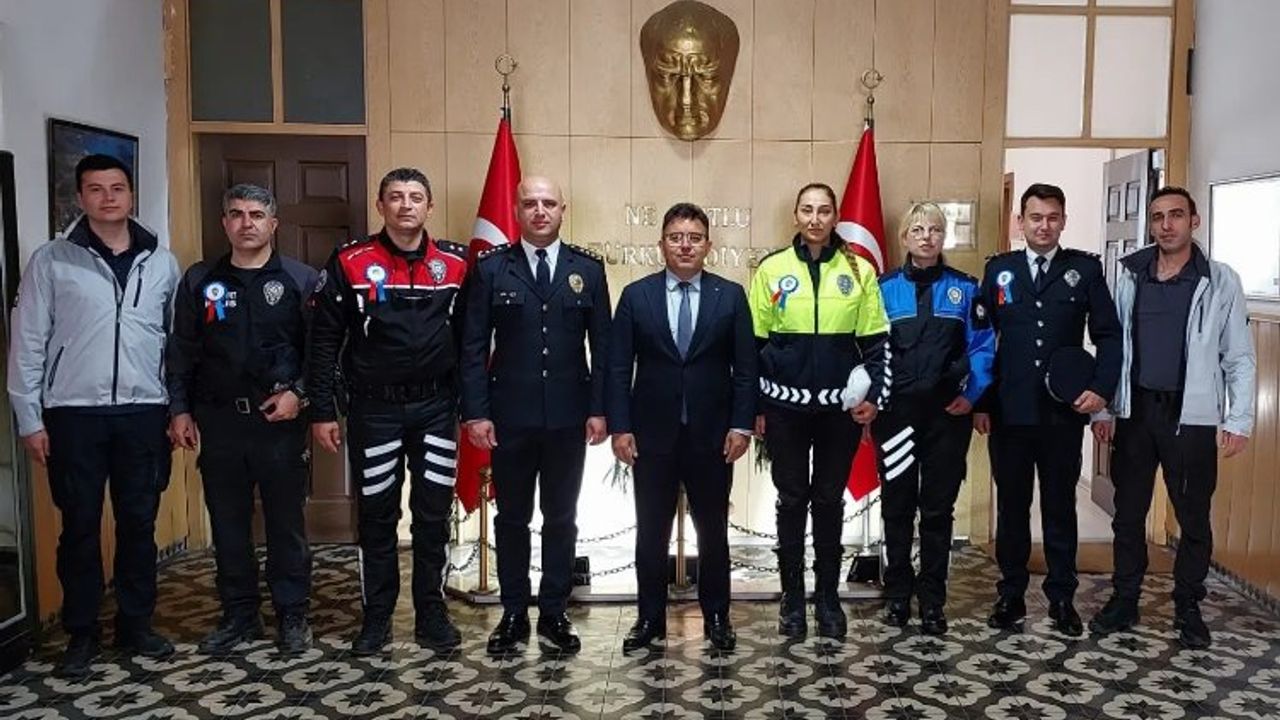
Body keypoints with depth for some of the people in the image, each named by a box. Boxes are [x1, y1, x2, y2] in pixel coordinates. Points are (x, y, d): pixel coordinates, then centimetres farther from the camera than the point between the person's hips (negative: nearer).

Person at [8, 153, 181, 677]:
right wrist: (30, 418, -3)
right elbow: (27, 342, 0)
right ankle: (81, 634, 20)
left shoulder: (161, 262, 6)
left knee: (138, 523, 9)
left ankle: (135, 625, 23)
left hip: (143, 412, 2)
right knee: (80, 527, 6)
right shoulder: (51, 260, 0)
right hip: (74, 413, -1)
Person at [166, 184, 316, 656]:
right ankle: (239, 615, 23)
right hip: (218, 421, 3)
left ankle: (292, 616, 17)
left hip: (279, 421, -2)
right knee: (228, 524, 10)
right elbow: (181, 352, 10)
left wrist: (299, 394, -12)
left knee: (287, 523, 5)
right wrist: (179, 410, 4)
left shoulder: (301, 280, 1)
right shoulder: (200, 281, 8)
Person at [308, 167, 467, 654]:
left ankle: (431, 613, 21)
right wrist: (322, 412, -5)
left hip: (436, 409, 1)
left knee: (434, 515, 7)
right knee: (376, 516, 8)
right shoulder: (349, 263, -2)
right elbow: (324, 341, -2)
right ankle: (376, 616, 22)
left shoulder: (455, 263, 2)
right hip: (374, 409, -1)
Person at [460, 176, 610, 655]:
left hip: (568, 416, 1)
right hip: (509, 416, -1)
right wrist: (475, 412, -7)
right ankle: (513, 614, 23)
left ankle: (554, 613, 23)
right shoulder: (491, 268, 0)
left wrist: (599, 409, -3)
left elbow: (602, 345, 3)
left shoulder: (588, 268, 4)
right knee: (512, 518, 10)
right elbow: (474, 345, -1)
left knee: (561, 518, 10)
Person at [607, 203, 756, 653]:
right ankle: (650, 618, 22)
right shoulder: (636, 295, 2)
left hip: (713, 436, 0)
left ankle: (716, 616, 26)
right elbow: (619, 368, 0)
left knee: (713, 531, 11)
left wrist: (741, 425, -6)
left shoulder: (731, 295, 2)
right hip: (652, 435, 0)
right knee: (651, 532, 8)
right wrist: (620, 427, -6)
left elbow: (746, 367, 1)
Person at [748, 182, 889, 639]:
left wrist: (874, 397, -5)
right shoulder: (771, 269, 0)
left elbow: (875, 342, 5)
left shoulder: (859, 271, 2)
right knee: (792, 499, 8)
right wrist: (753, 407, 0)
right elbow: (753, 343, 3)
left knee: (829, 499, 10)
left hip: (840, 406, 1)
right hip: (786, 405, 0)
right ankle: (792, 598, 20)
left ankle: (828, 597, 23)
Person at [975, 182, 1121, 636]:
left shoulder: (1085, 269, 3)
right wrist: (980, 402, 0)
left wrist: (1101, 388, -10)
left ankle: (1061, 597, 21)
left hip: (1064, 412, 0)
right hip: (1008, 412, 1)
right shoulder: (998, 269, 5)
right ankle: (1011, 594, 20)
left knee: (1060, 507, 9)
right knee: (1011, 506, 9)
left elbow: (1108, 335, 3)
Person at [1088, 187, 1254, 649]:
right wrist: (1104, 408, 5)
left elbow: (1240, 357, -1)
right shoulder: (1130, 277, 4)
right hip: (1134, 410, 3)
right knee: (1128, 512, 10)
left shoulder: (1221, 281, -3)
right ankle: (1124, 601, 22)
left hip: (1192, 416, -2)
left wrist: (1239, 419, -7)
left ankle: (1188, 609, 22)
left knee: (1193, 517, 7)